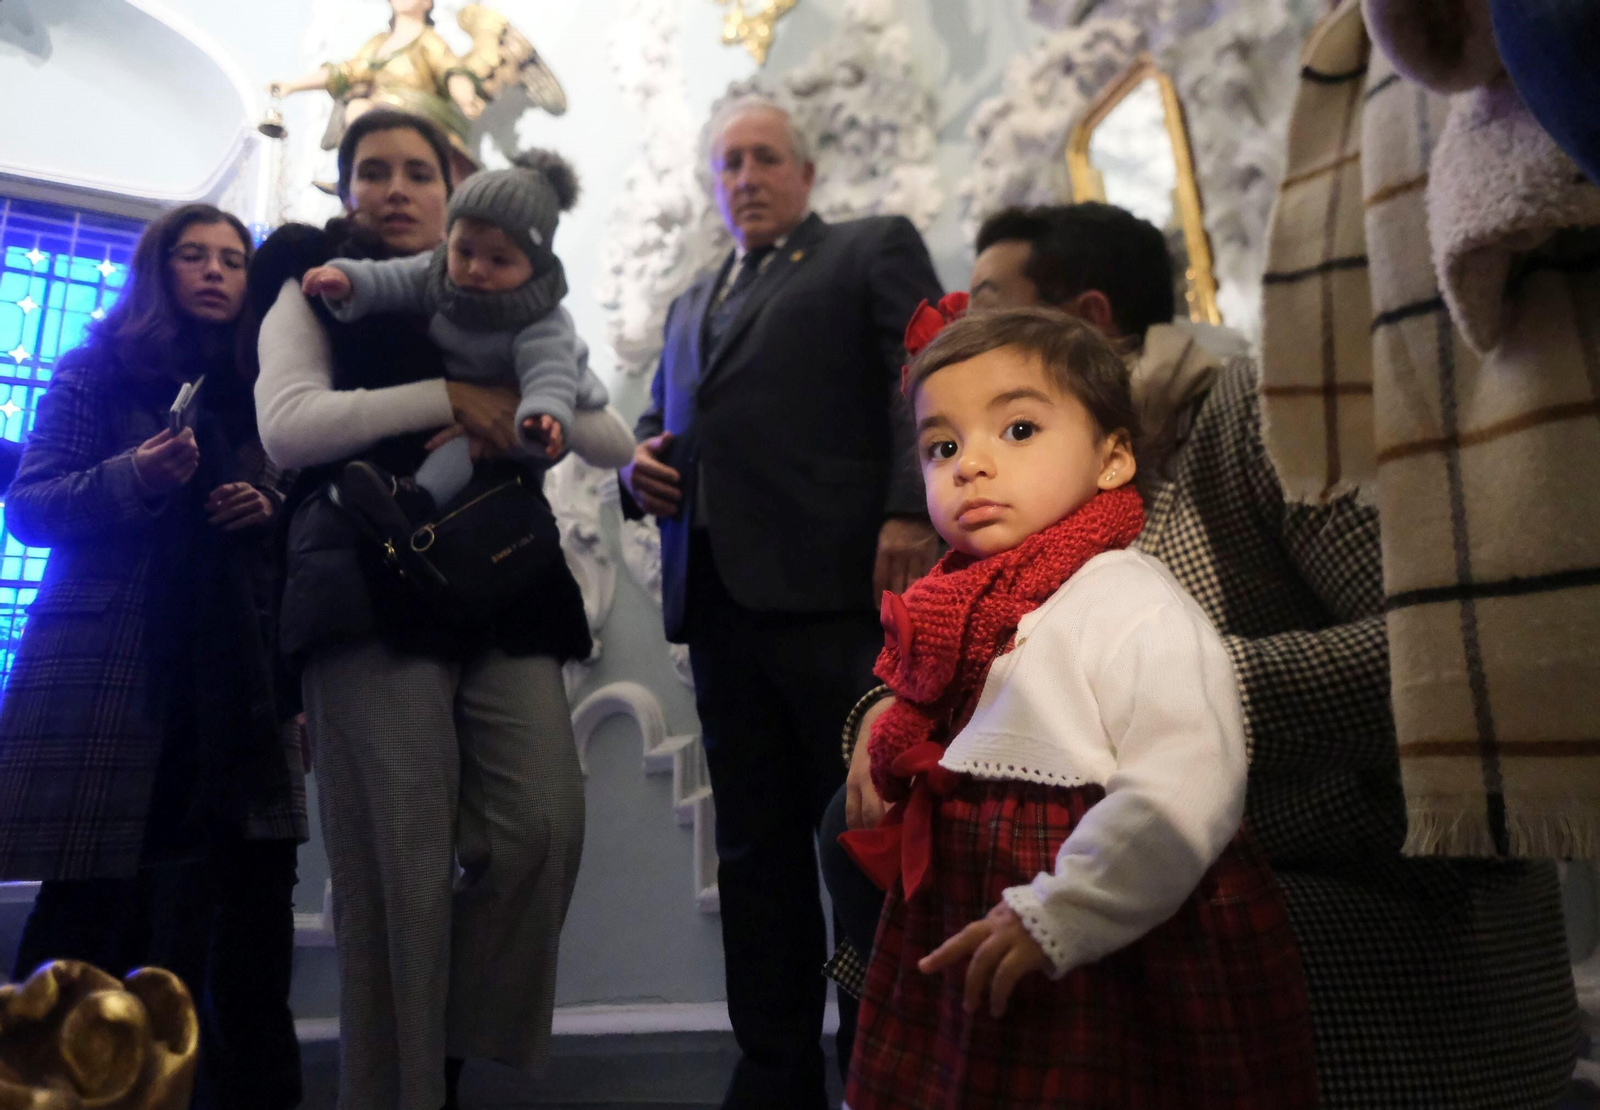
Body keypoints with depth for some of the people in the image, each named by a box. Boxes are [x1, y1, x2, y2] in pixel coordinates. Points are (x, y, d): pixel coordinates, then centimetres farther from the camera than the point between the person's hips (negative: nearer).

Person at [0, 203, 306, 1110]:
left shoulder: (263, 388, 18)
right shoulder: (99, 371, 9)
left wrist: (272, 512, -1)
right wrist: (134, 477, -14)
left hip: (234, 676, 3)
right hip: (104, 670, -3)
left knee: (255, 879, -5)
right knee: (92, 898, -4)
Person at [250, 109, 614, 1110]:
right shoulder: (316, 289, 15)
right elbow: (287, 425, -4)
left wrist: (517, 423, -5)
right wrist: (448, 396, -9)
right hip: (376, 594, -3)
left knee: (543, 825, -11)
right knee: (396, 867, -6)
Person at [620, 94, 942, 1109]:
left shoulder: (876, 248, 10)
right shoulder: (693, 304, 29)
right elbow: (663, 420, 30)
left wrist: (910, 512, -20)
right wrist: (641, 464, 5)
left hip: (837, 586, -6)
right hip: (720, 598, 6)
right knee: (756, 848, 9)